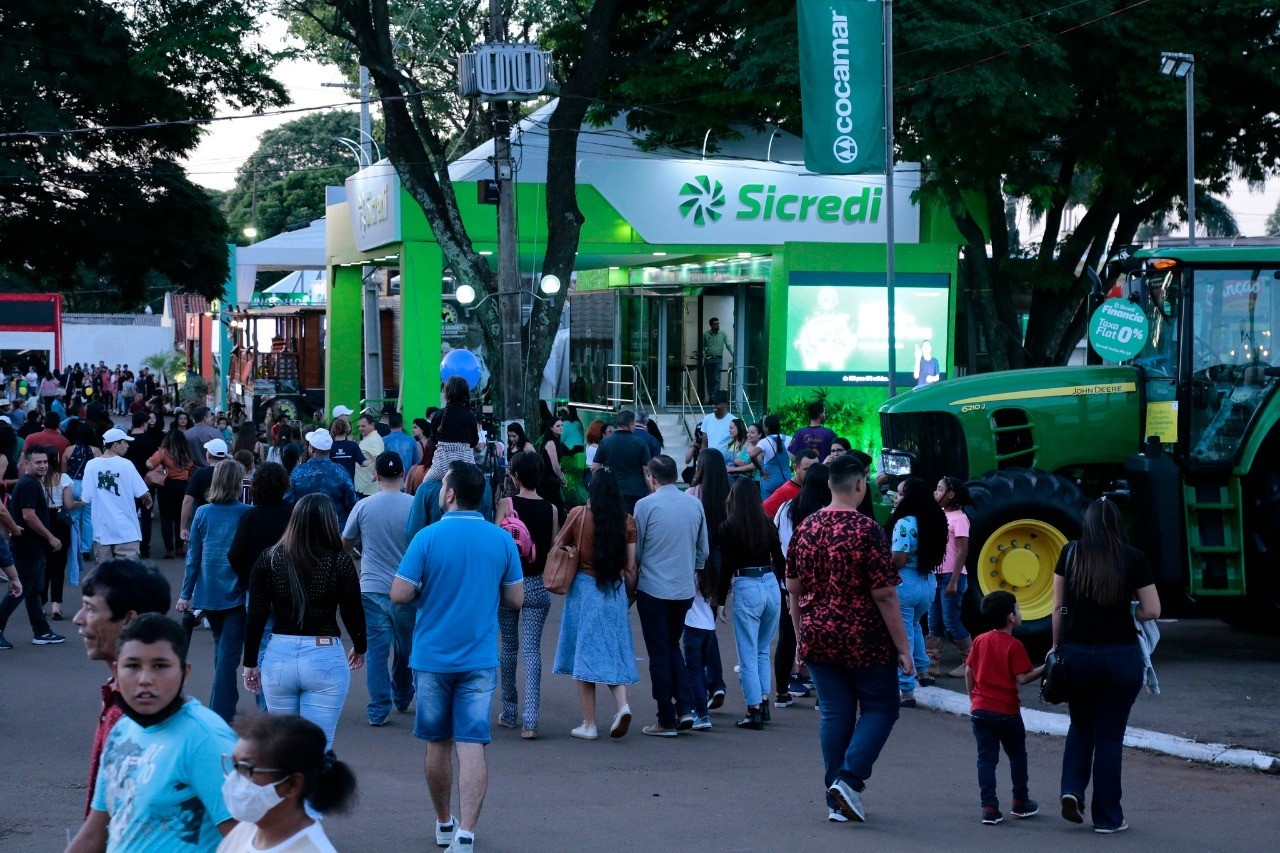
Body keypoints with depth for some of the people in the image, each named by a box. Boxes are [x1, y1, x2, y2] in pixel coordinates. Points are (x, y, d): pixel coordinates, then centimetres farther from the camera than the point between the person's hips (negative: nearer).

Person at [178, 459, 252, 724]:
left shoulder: (203, 513, 1)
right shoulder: (246, 513, -8)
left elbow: (193, 556, 4)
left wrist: (186, 593, 9)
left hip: (208, 591, 4)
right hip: (237, 592, -4)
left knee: (221, 645, 20)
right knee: (229, 649, -4)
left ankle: (228, 702, 31)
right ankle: (221, 712, -9)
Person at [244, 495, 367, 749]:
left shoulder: (268, 559, -1)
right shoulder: (340, 562, -7)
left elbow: (256, 616, 1)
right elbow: (353, 612, 1)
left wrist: (250, 664, 11)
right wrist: (359, 649, 20)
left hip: (279, 658, 2)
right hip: (325, 659, -2)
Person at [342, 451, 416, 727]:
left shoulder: (363, 506, -4)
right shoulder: (415, 505, -8)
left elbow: (345, 545, 8)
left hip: (372, 588, -1)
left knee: (375, 650, 3)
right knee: (405, 648, 19)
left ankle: (378, 710, -1)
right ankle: (402, 699, 35)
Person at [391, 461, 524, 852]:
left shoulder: (428, 537, -10)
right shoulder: (502, 540, -2)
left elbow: (399, 594, -11)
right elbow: (515, 598, 4)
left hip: (433, 657, -1)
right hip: (480, 659, 1)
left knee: (438, 745, 14)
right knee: (472, 746, -2)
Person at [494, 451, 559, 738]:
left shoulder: (506, 504, -7)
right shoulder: (551, 509, -1)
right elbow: (554, 550, 2)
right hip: (539, 586, 1)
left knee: (508, 646, 15)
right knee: (532, 649, -1)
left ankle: (509, 712, 23)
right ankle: (530, 719, -13)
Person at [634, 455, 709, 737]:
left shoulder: (646, 505, -10)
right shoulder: (695, 505, 3)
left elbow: (635, 550, -3)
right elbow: (703, 550, 10)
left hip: (653, 588, -4)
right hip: (685, 589, 4)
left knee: (659, 652, 3)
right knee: (673, 647, 19)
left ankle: (667, 720, 6)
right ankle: (685, 708, 7)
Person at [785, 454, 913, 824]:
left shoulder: (806, 528, 3)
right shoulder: (867, 531, -15)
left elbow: (793, 589, 10)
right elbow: (884, 595, -15)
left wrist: (802, 635, 20)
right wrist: (902, 646, -9)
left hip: (818, 638, 5)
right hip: (863, 641, -5)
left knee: (834, 713, 11)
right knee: (880, 708, 9)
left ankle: (837, 801, 11)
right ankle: (849, 780, -7)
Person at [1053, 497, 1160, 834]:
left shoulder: (1070, 553, 0)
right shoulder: (1133, 558, -5)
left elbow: (1058, 607, 4)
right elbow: (1152, 610, -2)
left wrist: (1056, 645, 14)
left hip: (1075, 652, 2)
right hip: (1120, 654, -2)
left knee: (1081, 724, 23)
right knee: (1110, 734, 9)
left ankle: (1072, 790, 4)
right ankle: (1106, 816, 13)